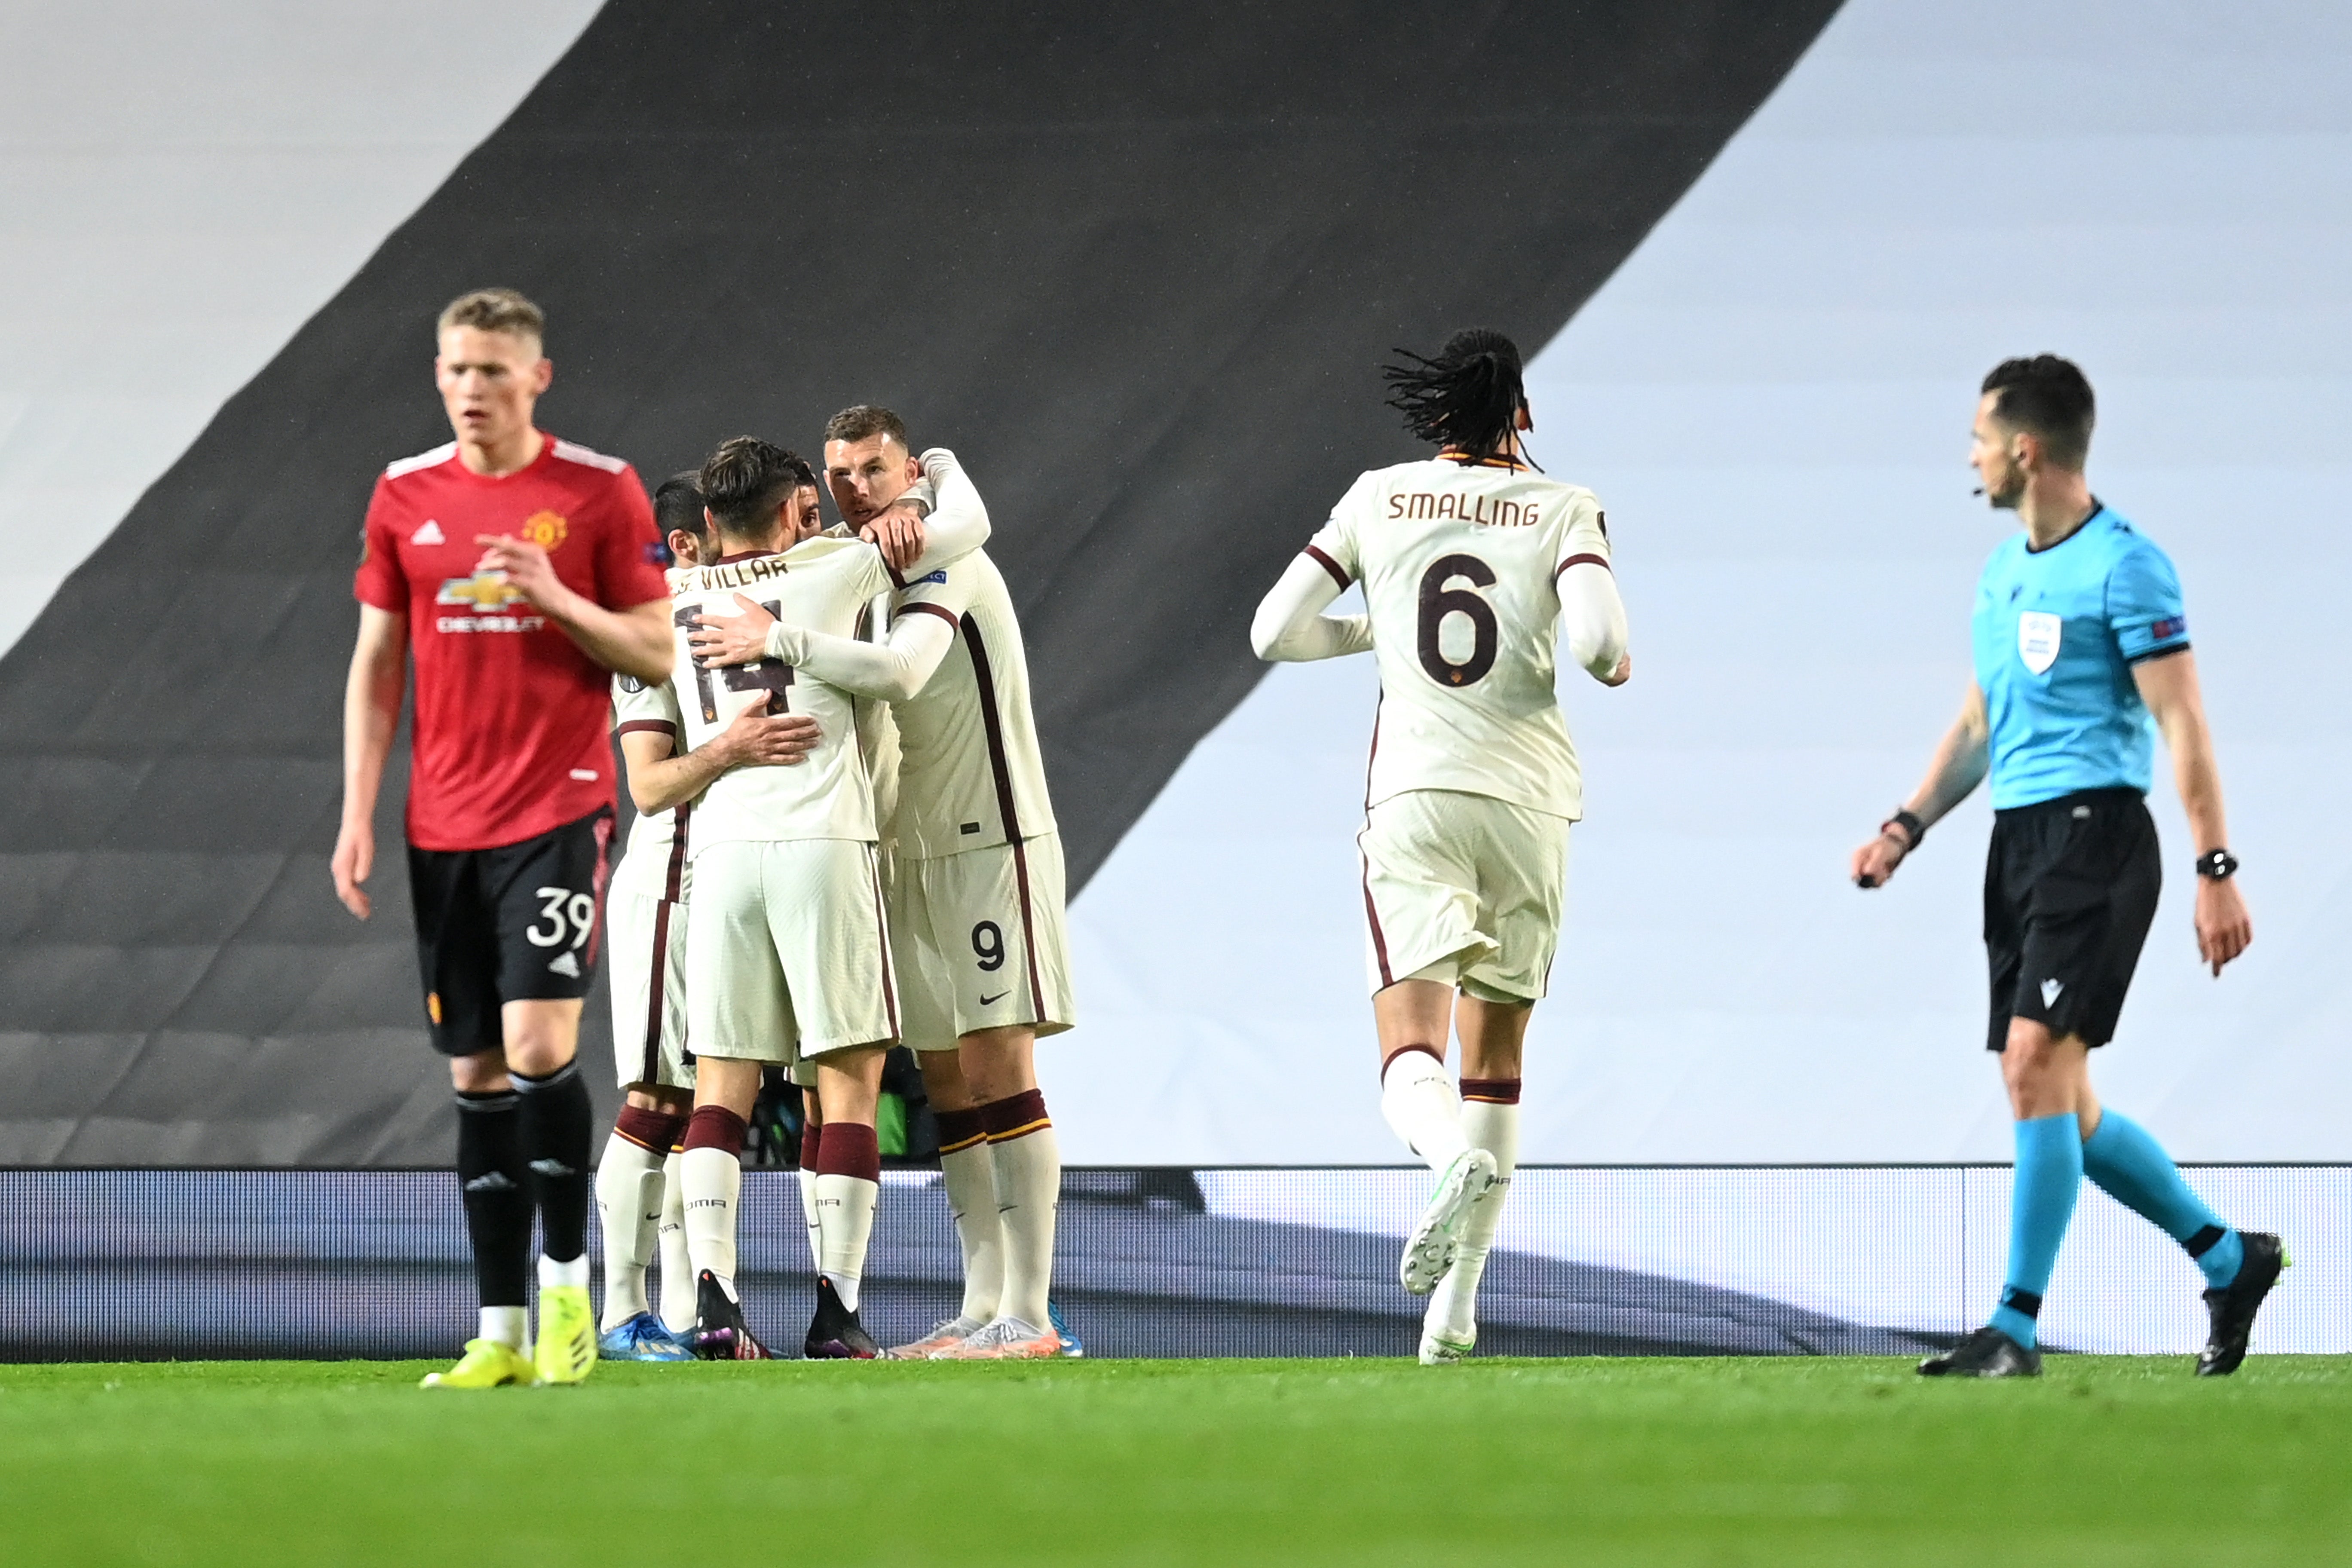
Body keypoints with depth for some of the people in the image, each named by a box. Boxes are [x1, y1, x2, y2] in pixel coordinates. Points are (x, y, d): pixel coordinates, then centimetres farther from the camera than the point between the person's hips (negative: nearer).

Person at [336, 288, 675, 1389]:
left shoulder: (600, 492, -2)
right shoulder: (405, 496, 8)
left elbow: (656, 654, 0)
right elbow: (375, 666, 12)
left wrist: (557, 598, -16)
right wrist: (357, 816, 5)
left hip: (558, 811, -4)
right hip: (443, 827, 4)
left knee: (537, 1042, -16)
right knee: (476, 1074, 4)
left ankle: (568, 1289, 0)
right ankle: (502, 1332, 7)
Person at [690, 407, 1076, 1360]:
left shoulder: (943, 560, -12)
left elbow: (899, 672, -28)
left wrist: (776, 640, -27)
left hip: (990, 842, -9)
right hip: (915, 852, 9)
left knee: (997, 1069, -11)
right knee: (948, 1087, 7)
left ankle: (1029, 1314, -12)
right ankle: (982, 1307, 9)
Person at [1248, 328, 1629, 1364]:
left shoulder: (1378, 500, 6)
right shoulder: (1564, 510, 1)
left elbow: (1275, 630, 5)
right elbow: (1598, 642, -14)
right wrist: (1612, 666, 9)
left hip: (1415, 794, -1)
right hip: (1528, 800, 1)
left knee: (1411, 1061, -9)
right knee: (1495, 1056, 13)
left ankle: (1457, 1157, -45)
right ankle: (1456, 1306, 8)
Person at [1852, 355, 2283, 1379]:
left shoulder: (2123, 566, -9)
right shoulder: (2002, 572, 17)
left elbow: (2181, 725, -12)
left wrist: (2215, 872, -16)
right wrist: (1908, 825, 15)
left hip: (2095, 833, -9)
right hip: (2017, 840, 9)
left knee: (2038, 1064, -18)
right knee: (2055, 1105, 7)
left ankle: (2017, 1326, -17)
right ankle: (2228, 1259, 21)